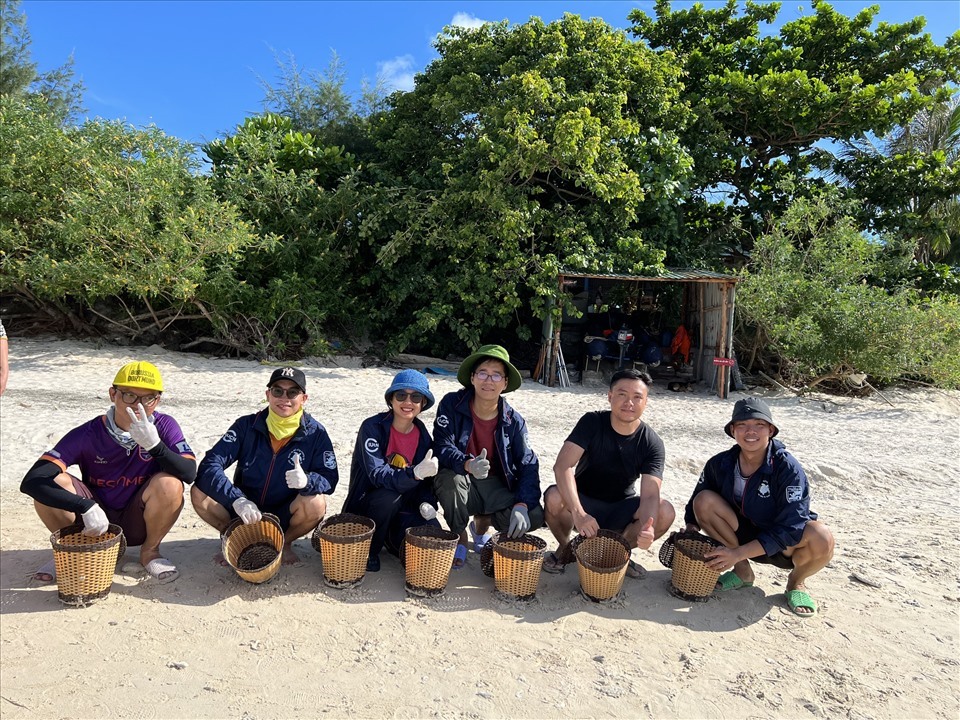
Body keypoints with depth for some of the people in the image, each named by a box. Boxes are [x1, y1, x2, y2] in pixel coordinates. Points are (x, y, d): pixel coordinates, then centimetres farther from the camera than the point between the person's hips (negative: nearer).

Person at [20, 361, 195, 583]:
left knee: (170, 484, -30)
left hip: (138, 524, 0)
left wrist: (154, 445, -44)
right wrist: (86, 507, -36)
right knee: (52, 483, -23)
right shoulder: (88, 435, -16)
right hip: (94, 523, 1)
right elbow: (31, 481, -24)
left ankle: (150, 551, -3)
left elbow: (189, 473, -28)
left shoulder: (164, 427, -14)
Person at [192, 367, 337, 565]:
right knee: (199, 493, -22)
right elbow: (209, 465, -18)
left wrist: (308, 481, -41)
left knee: (316, 503, -32)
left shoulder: (315, 433, -11)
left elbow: (329, 478, -16)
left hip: (286, 518, -1)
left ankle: (285, 543, 2)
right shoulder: (246, 425, -10)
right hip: (245, 511, 1)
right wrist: (237, 499, -35)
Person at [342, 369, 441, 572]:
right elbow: (377, 474, -27)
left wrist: (427, 503, -15)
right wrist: (415, 473, -43)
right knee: (389, 496, -35)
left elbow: (426, 479, 6)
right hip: (366, 507, -4)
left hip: (403, 510, 4)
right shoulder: (372, 427, -15)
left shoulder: (423, 435, -1)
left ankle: (393, 541, 13)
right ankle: (369, 552, -7)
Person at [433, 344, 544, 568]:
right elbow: (442, 447, -21)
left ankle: (483, 523, 15)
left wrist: (522, 505, -26)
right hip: (462, 483, -2)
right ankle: (460, 537, -4)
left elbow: (528, 465, -10)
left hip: (495, 487, 3)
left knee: (534, 517, -21)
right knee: (449, 479, -37)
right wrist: (468, 465, -42)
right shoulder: (452, 404, -12)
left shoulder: (513, 420, -6)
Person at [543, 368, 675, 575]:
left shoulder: (652, 444, -14)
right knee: (554, 498, -34)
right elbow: (562, 466, -29)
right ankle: (565, 547, -1)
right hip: (583, 501, -2)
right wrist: (578, 512, -45)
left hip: (621, 509, 2)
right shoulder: (592, 422, -17)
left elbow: (650, 495, -24)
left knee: (665, 513, -25)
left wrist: (647, 528, -48)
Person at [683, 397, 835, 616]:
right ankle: (742, 571, 0)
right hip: (743, 537, 3)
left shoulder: (788, 468, -24)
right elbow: (696, 502, 2)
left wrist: (738, 553, -33)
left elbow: (790, 528, -29)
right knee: (704, 501, -21)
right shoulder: (720, 464, -12)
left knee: (821, 538, -35)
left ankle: (796, 582, 2)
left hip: (783, 547, -3)